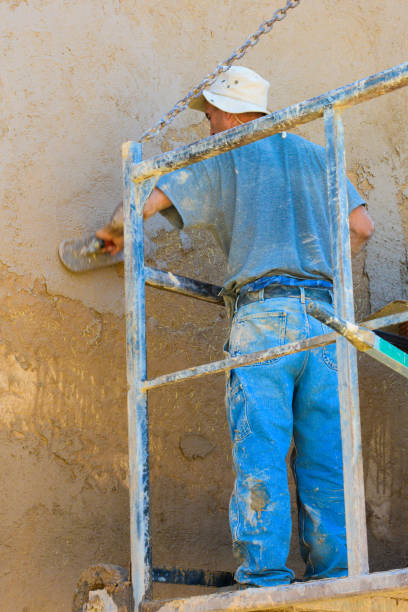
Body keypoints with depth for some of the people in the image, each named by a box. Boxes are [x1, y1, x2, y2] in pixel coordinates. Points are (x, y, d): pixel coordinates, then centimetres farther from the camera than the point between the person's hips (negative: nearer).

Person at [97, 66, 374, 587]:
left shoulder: (220, 162, 9)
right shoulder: (313, 154, 21)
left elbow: (144, 202, 3)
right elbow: (361, 227, 17)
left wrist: (114, 234, 25)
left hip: (262, 314, -4)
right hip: (322, 317, 4)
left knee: (260, 457, -8)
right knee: (324, 460, 3)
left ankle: (264, 576, -16)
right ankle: (332, 573, -2)